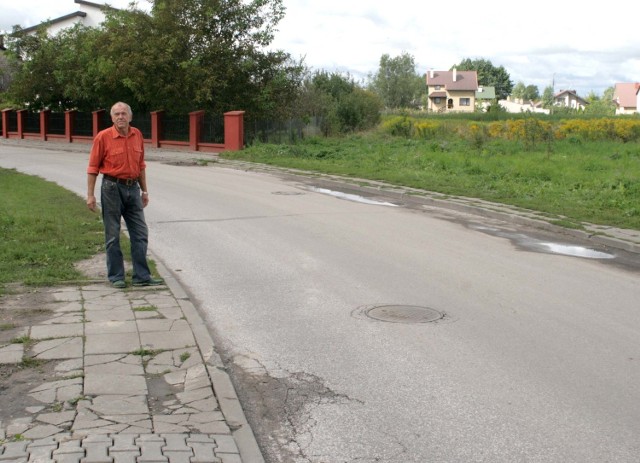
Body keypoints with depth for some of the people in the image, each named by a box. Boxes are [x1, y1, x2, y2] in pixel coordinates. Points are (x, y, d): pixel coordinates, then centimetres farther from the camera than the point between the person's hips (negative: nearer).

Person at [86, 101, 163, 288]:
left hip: (133, 188, 5)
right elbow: (93, 167, -6)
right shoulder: (103, 136, -8)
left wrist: (144, 190, 14)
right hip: (112, 188, -5)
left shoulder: (137, 135, 6)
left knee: (140, 233, 4)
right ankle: (116, 277, 13)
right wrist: (90, 195, -9)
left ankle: (141, 276, 11)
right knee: (112, 235, 3)